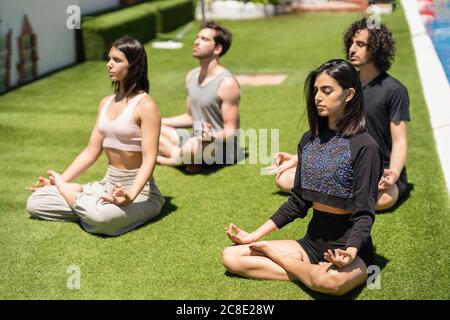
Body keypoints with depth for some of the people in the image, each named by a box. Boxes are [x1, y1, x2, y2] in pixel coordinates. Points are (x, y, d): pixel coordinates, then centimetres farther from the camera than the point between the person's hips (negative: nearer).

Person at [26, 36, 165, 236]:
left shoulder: (145, 105, -15)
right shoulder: (106, 103, 9)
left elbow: (149, 160, -22)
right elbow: (91, 151, 11)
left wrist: (130, 195, -38)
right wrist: (59, 181, 7)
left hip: (139, 191, -6)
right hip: (107, 185, 6)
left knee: (99, 216, -38)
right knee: (35, 201, -4)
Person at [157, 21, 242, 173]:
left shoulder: (227, 83, -18)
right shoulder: (192, 76, 6)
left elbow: (230, 131, -18)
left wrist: (211, 137, -38)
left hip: (222, 146, -8)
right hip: (197, 141, 8)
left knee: (192, 146, -39)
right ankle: (187, 158, -11)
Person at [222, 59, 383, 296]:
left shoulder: (365, 146, -13)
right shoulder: (309, 140, 8)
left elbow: (364, 214, -15)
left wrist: (350, 252, -35)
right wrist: (255, 235, 8)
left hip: (349, 246, -6)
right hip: (312, 243, 6)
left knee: (331, 281, -41)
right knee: (231, 257, -6)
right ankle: (311, 272, -10)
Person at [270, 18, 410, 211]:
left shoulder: (394, 90, -9)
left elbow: (399, 141, -12)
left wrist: (393, 173, -32)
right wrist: (297, 158, 11)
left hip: (380, 173, -5)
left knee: (383, 198, -41)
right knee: (284, 178, -8)